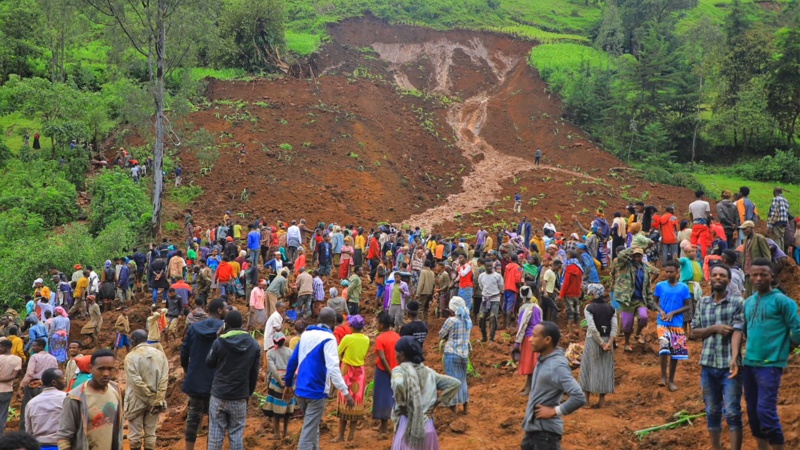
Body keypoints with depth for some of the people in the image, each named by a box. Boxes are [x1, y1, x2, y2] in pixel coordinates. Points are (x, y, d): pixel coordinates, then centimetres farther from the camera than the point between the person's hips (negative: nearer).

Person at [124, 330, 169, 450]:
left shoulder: (131, 356, -10)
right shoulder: (160, 354, 2)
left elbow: (136, 381, -18)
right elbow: (164, 379, -7)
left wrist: (151, 397, -11)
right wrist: (158, 399, -9)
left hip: (137, 401, -3)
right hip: (155, 401, 4)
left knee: (135, 433, 8)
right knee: (150, 433, 12)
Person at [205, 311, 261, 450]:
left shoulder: (219, 342, -9)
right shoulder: (254, 345, 0)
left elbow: (209, 363, 8)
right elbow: (254, 373, 6)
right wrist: (248, 393, 17)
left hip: (218, 395, -1)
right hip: (240, 398, 2)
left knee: (215, 434, 5)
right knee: (236, 434, 7)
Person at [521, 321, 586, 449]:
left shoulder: (557, 366, -23)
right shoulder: (542, 359, 5)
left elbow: (579, 398, -30)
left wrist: (554, 411, -20)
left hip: (546, 431, -9)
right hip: (532, 427, 9)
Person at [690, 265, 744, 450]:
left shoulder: (738, 301, -3)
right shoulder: (702, 302, 9)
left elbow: (737, 331, -14)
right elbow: (694, 332, 7)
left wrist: (734, 358, -27)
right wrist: (714, 328, -11)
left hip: (729, 365, -4)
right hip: (708, 365, 4)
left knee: (732, 413, -3)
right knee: (712, 412, 12)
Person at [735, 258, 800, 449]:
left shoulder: (782, 301, -8)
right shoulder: (748, 302, 12)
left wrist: (781, 349, 4)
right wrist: (736, 358, 11)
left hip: (770, 365, -7)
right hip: (749, 364, 7)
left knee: (766, 411, -11)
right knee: (752, 411, 12)